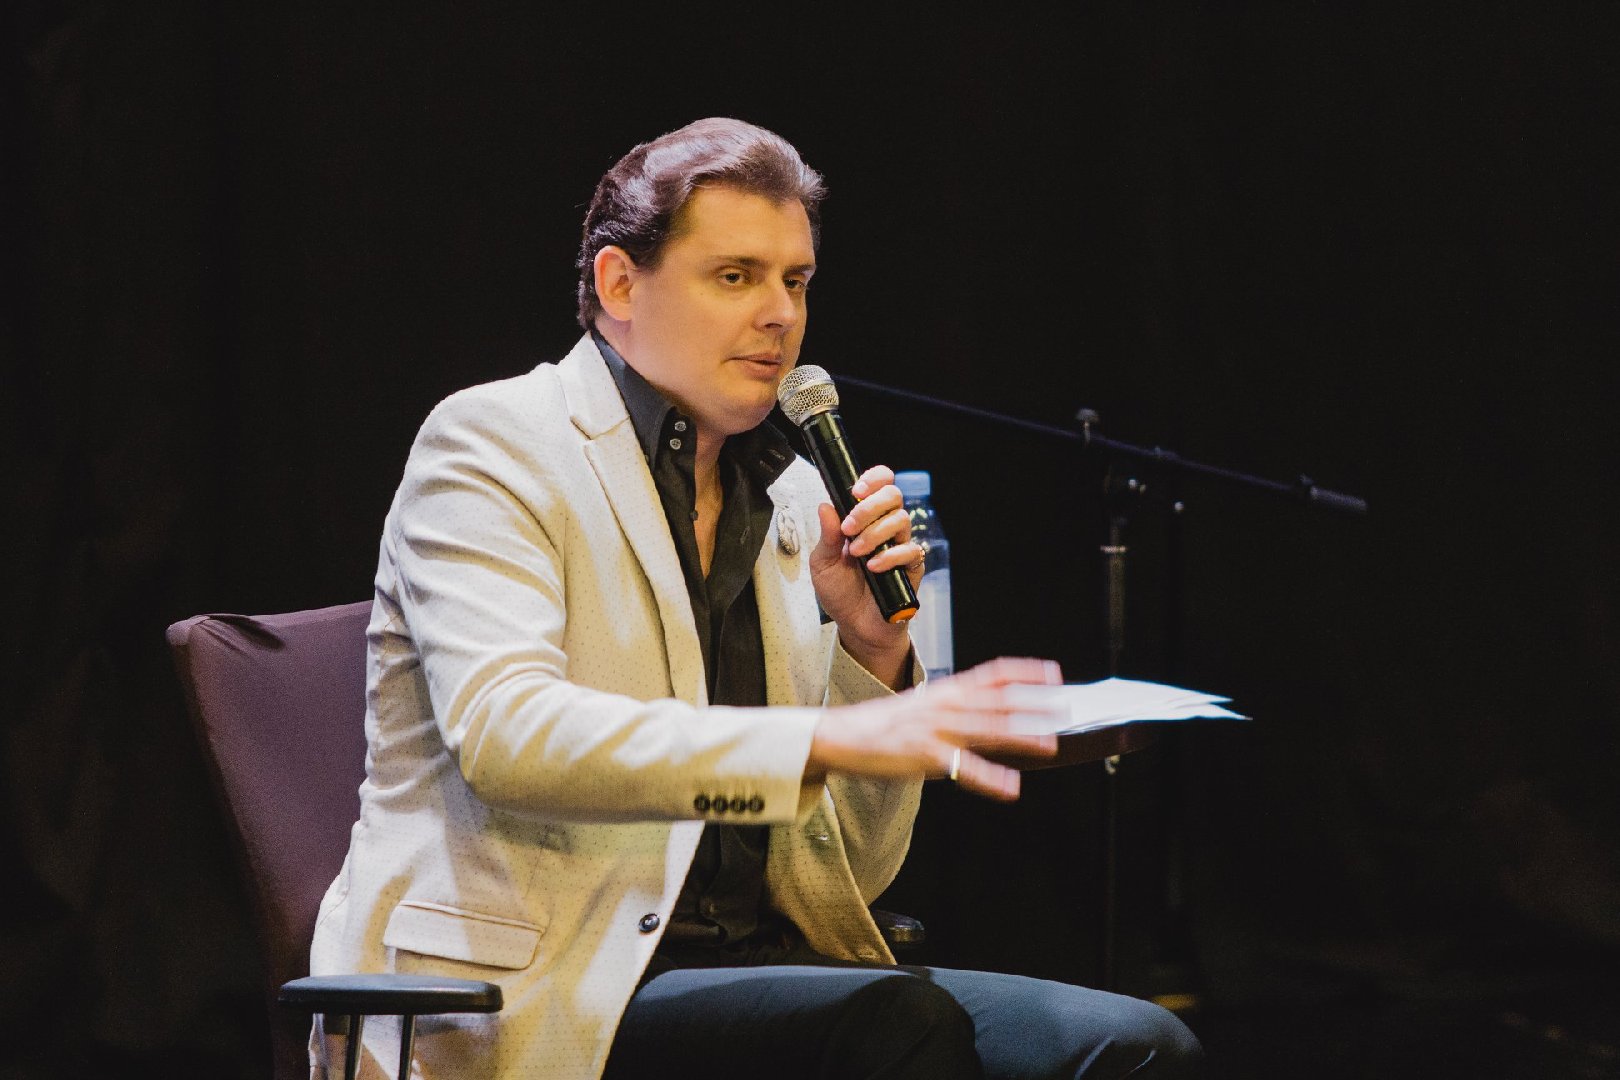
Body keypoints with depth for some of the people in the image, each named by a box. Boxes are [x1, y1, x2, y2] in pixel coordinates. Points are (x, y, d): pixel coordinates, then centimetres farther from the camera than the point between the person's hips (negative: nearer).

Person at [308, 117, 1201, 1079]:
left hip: (753, 974, 6)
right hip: (528, 997, -6)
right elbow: (504, 729, -20)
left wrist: (870, 648, 1)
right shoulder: (490, 444, 1)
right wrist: (827, 739, -25)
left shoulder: (790, 495, 17)